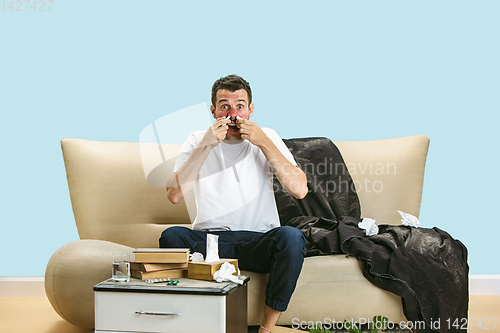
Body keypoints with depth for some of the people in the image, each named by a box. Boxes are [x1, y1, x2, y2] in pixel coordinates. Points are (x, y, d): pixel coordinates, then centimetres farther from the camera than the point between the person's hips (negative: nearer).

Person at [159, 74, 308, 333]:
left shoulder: (268, 139, 7)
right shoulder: (197, 142, 7)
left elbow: (300, 190, -8)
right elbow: (174, 195, -10)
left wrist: (263, 143, -12)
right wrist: (206, 145, -14)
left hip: (258, 242, 0)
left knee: (292, 237, -32)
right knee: (171, 236, -30)